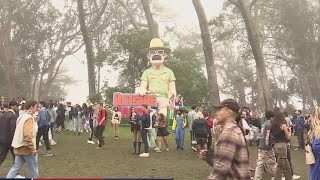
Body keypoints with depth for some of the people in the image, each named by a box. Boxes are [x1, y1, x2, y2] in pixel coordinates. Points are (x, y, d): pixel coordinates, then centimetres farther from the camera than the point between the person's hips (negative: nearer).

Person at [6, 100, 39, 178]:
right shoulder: (29, 118, -17)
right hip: (26, 148, -9)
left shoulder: (22, 117, 13)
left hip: (19, 147, 9)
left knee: (16, 167, 11)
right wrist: (33, 148, -22)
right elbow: (28, 135, -26)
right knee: (33, 169, 6)